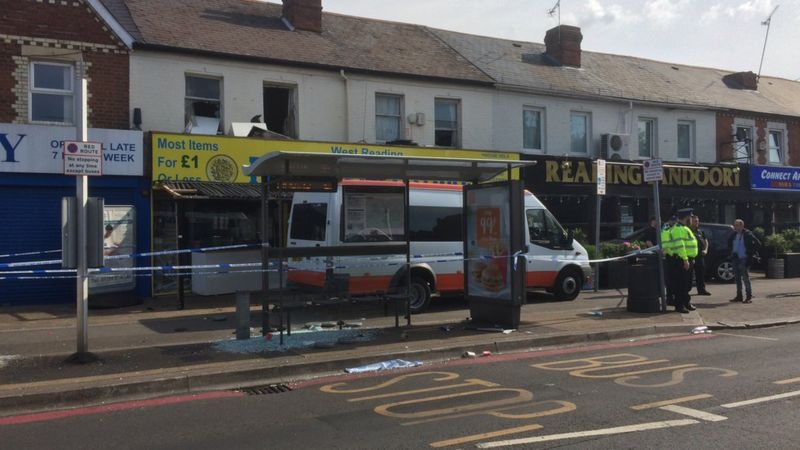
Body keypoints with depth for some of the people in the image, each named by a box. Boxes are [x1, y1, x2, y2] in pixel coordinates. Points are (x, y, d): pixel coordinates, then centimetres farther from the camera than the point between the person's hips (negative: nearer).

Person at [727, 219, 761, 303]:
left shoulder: (747, 234, -9)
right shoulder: (734, 235, 8)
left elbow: (758, 243, -10)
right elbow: (729, 242, 27)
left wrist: (751, 253, -10)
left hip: (744, 259, -6)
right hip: (735, 259, 6)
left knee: (745, 277, -7)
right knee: (737, 277, 10)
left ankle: (749, 297, -2)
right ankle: (739, 296, 17)